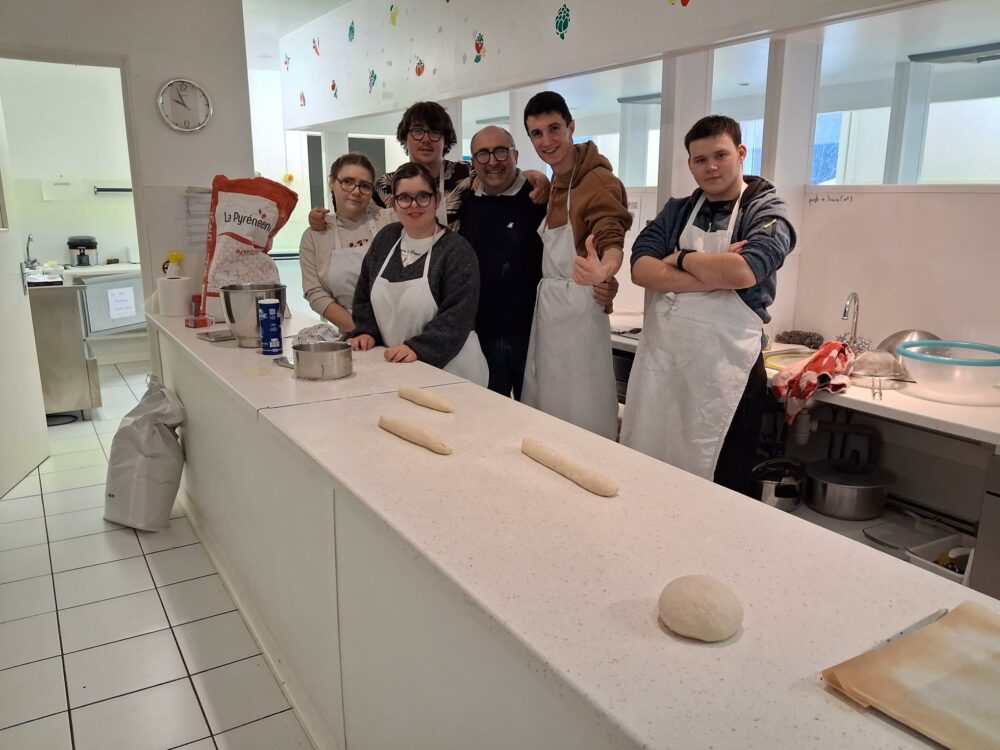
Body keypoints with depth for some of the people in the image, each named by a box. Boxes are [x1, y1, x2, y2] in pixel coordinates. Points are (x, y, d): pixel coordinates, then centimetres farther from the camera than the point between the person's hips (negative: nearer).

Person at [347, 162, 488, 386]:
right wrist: (366, 332, 1)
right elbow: (364, 295, 16)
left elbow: (457, 316, -18)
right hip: (395, 367, 5)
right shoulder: (385, 239, 8)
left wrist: (418, 348, -28)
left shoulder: (457, 250, -10)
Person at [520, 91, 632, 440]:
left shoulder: (599, 181, -12)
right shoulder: (553, 184, 15)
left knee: (581, 420, -2)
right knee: (545, 410, 16)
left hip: (578, 309, -9)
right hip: (546, 306, 9)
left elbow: (612, 241, -26)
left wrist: (603, 270, -46)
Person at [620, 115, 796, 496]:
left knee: (720, 486, 6)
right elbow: (641, 269, -5)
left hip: (724, 367, -4)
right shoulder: (676, 211, 12)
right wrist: (715, 273, -15)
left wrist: (682, 258, -6)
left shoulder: (766, 212, -1)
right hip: (660, 358, 4)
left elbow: (744, 271, -21)